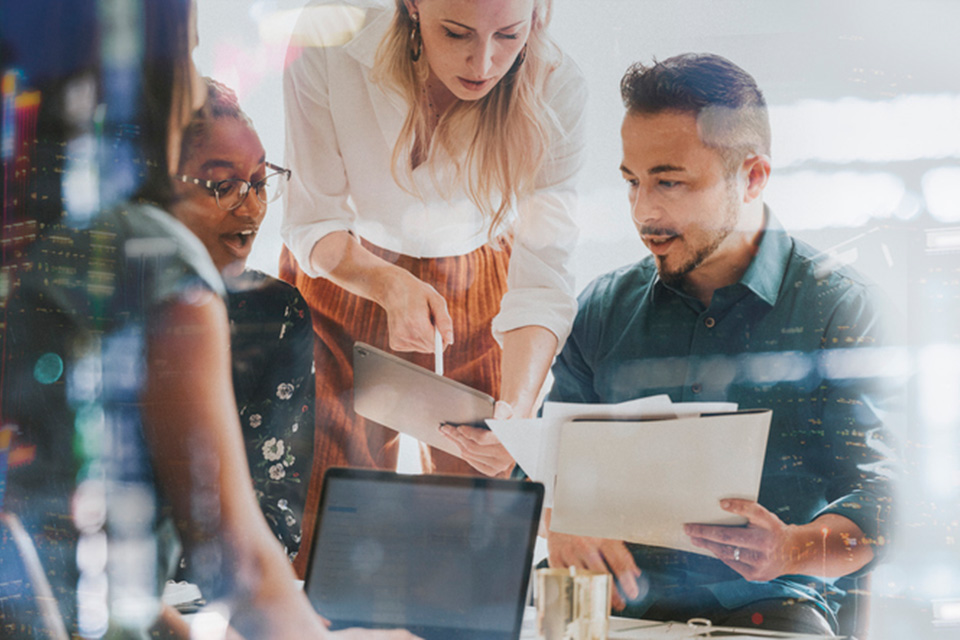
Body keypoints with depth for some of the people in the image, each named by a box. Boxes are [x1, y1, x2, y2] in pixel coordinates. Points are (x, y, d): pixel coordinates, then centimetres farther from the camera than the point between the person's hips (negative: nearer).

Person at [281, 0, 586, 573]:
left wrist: (517, 408, -44)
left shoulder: (555, 92, -27)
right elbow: (314, 223, -18)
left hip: (477, 289, 0)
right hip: (341, 276, 0)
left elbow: (542, 275, -27)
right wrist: (390, 284, -39)